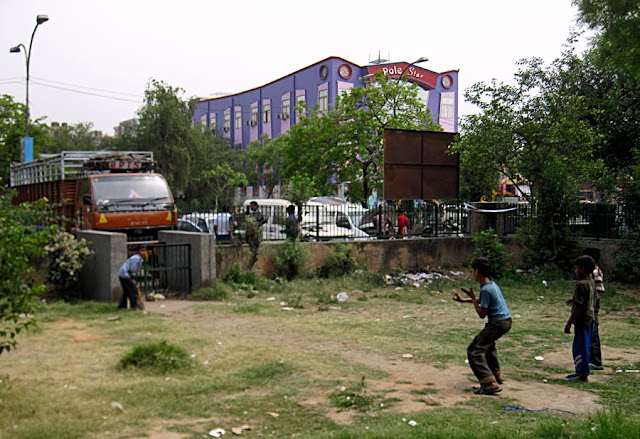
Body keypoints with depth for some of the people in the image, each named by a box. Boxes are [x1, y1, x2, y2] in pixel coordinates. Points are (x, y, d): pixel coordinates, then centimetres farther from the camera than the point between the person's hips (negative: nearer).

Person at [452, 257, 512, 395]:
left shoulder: (485, 289, -18)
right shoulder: (492, 284, 11)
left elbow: (482, 314, -16)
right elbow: (483, 301, 29)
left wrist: (472, 298, -6)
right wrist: (462, 300, 29)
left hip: (497, 324, -10)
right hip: (506, 321, 10)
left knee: (474, 350, -12)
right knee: (488, 343, 35)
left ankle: (490, 384, -24)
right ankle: (496, 375, 43)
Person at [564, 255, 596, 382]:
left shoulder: (581, 284, -19)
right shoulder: (591, 282, 9)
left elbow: (578, 306, -21)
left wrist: (569, 323, -17)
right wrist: (572, 300, 16)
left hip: (581, 320, -10)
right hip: (589, 319, 10)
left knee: (580, 347, -2)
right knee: (585, 346, 17)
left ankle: (582, 375, 3)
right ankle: (580, 371, 27)